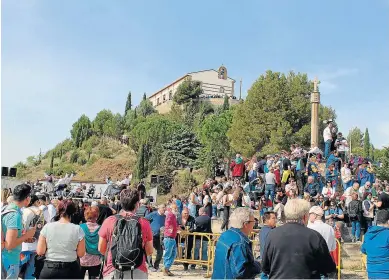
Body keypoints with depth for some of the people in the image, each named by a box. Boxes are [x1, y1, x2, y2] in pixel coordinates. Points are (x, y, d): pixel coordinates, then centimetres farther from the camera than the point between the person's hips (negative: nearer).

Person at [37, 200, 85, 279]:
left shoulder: (47, 227, -5)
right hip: (70, 270, -1)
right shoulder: (77, 229, -8)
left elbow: (40, 252, -3)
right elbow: (80, 254, -4)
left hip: (49, 269, 1)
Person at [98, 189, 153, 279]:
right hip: (138, 272, 0)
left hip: (113, 272, 1)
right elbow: (149, 251, 3)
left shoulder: (109, 221, -5)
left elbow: (101, 249, 4)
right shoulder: (144, 223, -5)